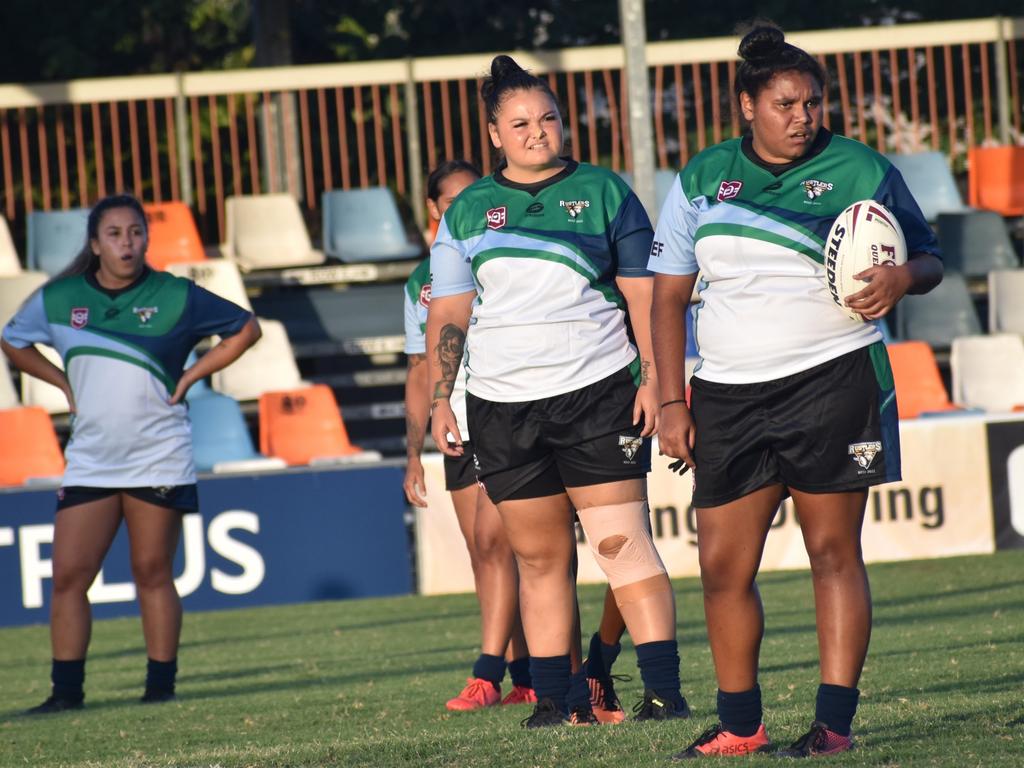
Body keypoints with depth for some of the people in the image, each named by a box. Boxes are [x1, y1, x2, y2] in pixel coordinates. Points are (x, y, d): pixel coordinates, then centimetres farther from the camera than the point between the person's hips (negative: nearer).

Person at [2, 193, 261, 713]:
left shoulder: (176, 297, -2)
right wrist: (64, 384, 9)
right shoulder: (58, 299, 4)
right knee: (68, 575, -3)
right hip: (89, 463, 2)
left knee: (153, 573, 2)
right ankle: (66, 692, 4)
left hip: (158, 460, -2)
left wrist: (191, 376, -1)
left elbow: (245, 329, 7)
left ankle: (161, 689, 9)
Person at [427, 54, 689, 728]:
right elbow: (448, 313, 12)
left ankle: (665, 691, -11)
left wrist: (652, 377, -4)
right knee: (540, 558, 4)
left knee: (623, 542, -9)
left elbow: (643, 292, 4)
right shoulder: (467, 212, 11)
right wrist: (440, 400, 5)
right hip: (503, 407, 3)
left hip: (597, 394, -3)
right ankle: (555, 698, 8)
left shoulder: (604, 192, 5)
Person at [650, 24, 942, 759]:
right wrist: (672, 401, 2)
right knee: (723, 566, 1)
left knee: (834, 552, -3)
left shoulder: (862, 169, 2)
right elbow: (669, 295, 10)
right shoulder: (702, 179, 8)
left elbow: (929, 258, 8)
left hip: (833, 385, -3)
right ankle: (739, 725, 14)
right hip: (730, 394, 3)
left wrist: (903, 276, -17)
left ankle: (835, 721, -3)